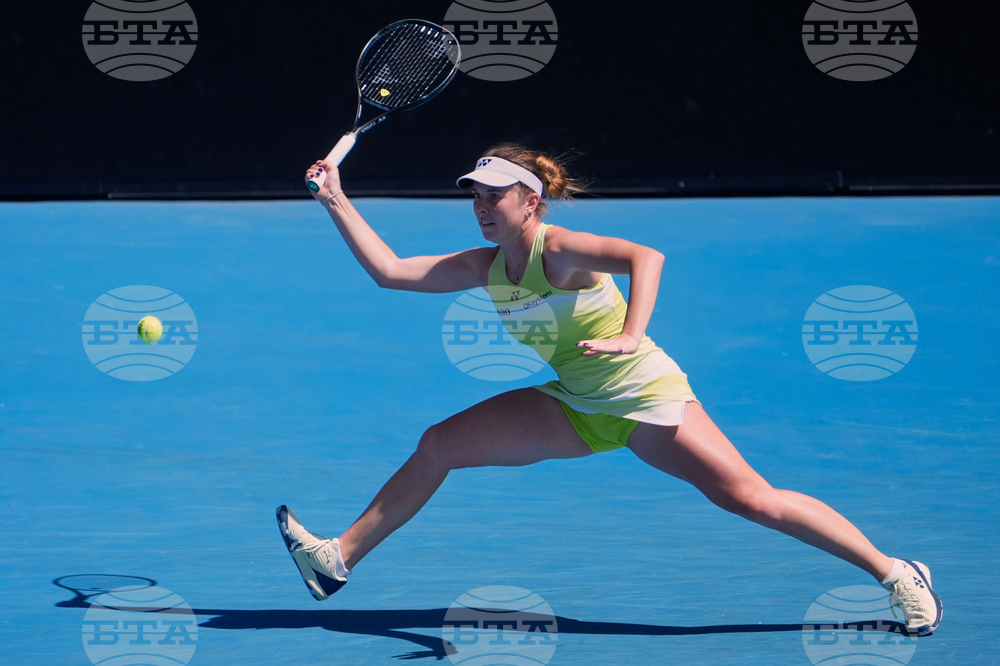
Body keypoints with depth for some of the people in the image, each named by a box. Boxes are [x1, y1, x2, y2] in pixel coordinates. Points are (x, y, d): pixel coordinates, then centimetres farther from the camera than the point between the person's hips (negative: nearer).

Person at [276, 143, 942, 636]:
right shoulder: (486, 267, 0)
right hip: (577, 408, 7)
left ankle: (896, 574, -11)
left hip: (648, 400, -7)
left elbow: (646, 256, -39)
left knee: (750, 498, -19)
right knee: (438, 446, 2)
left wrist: (630, 336, -52)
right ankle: (338, 561, 12)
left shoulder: (561, 250, -22)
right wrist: (338, 201, -2)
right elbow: (390, 270, 3)